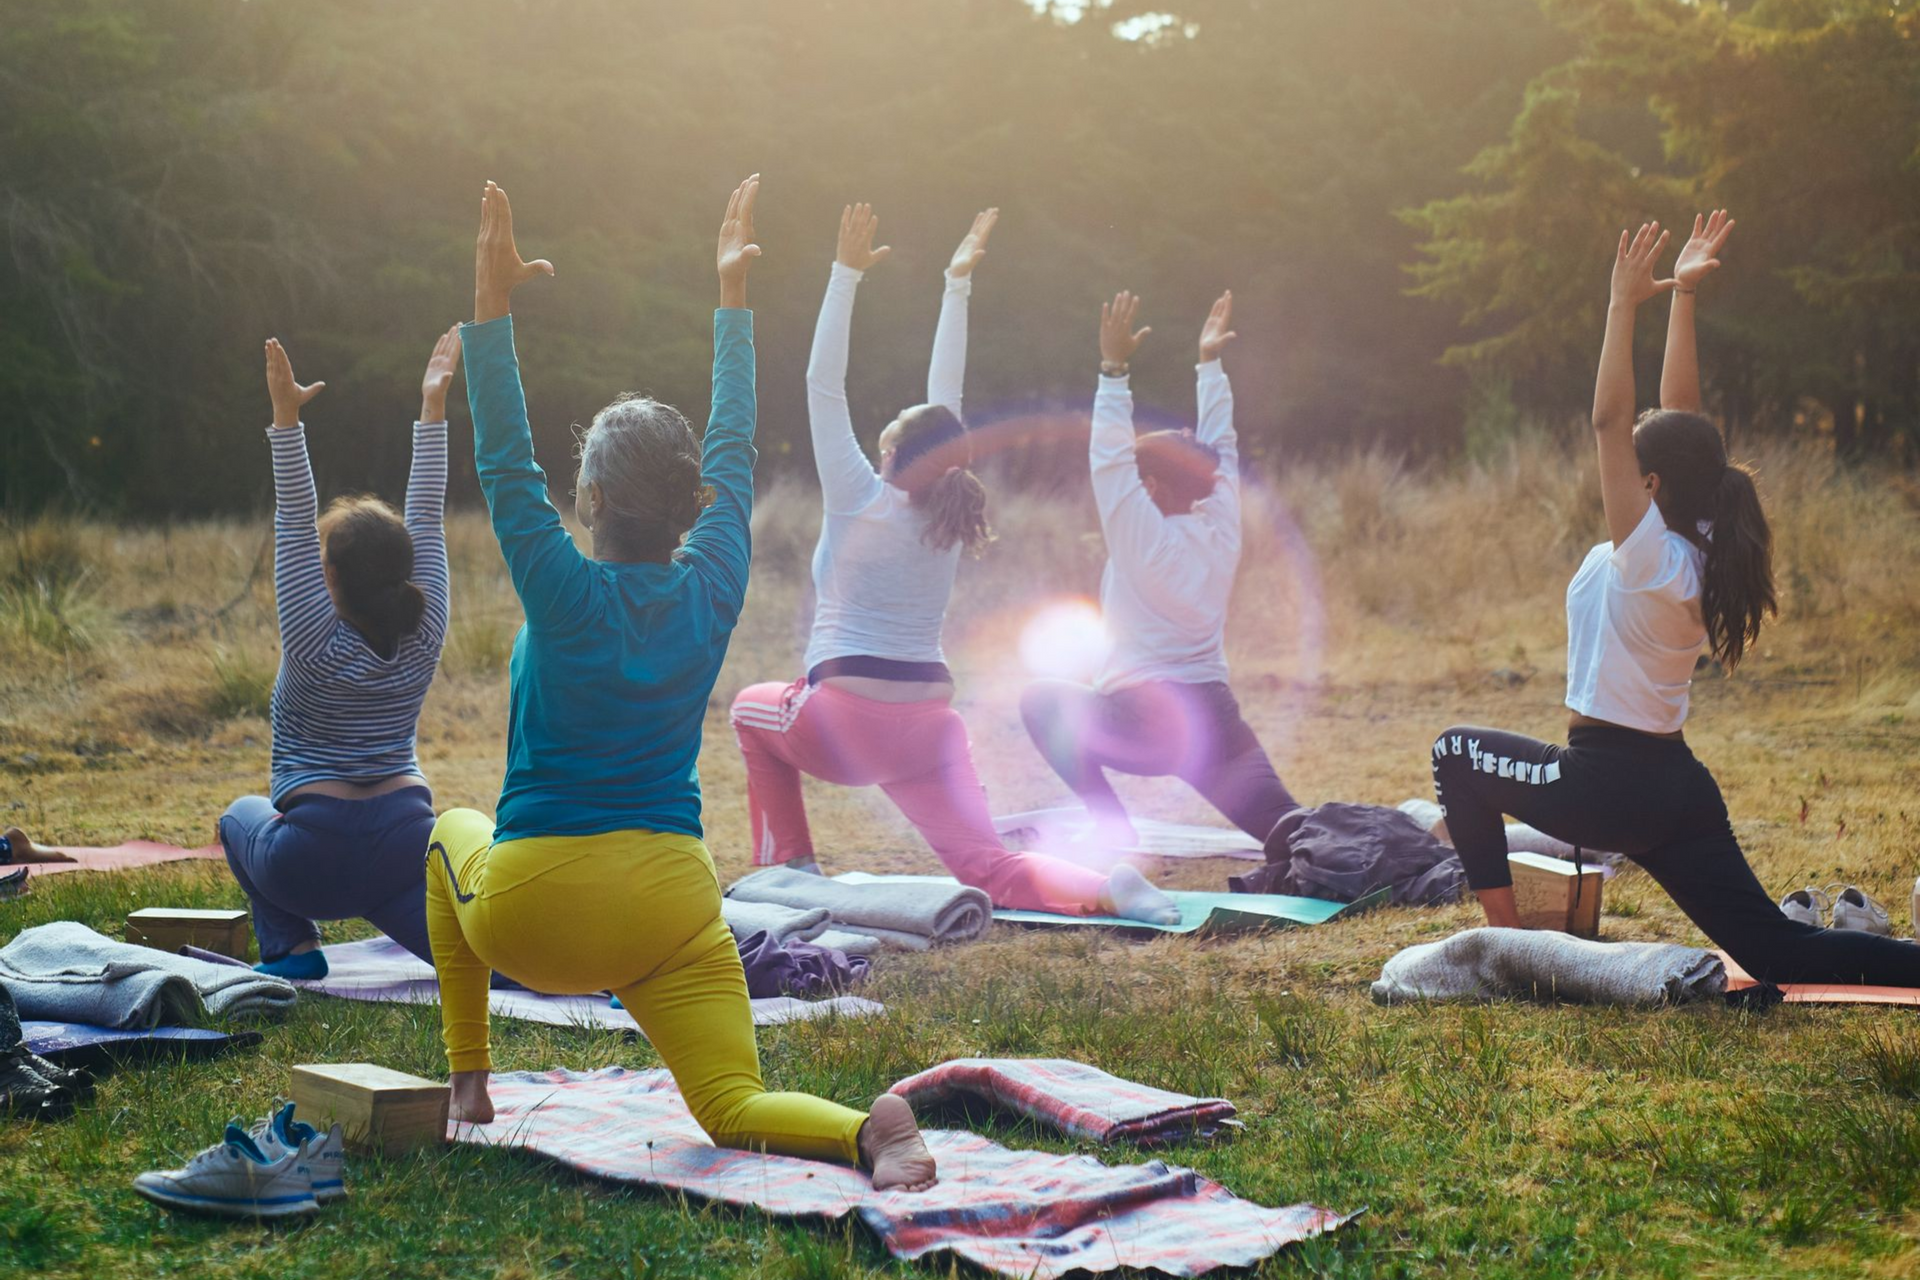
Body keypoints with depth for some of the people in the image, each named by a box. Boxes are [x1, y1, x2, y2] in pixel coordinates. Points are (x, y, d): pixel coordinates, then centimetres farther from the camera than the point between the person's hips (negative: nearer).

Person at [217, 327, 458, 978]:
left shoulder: (317, 645, -10)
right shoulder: (424, 638, -1)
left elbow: (293, 528, -13)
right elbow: (426, 519, 4)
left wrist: (287, 421, -17)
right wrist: (432, 407, 5)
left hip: (314, 857, -2)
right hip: (406, 843, 3)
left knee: (241, 816, 28)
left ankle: (292, 944, 12)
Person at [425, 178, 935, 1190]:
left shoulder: (568, 595, -12)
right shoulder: (712, 591, -2)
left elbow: (505, 465, -12)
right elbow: (734, 451, 9)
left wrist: (491, 307, -13)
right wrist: (733, 295, 16)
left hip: (532, 913, -2)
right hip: (669, 906, 2)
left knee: (454, 834, 32)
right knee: (735, 1111, 1)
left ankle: (467, 1082, 30)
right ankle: (871, 1130, -34)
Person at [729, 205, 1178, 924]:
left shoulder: (862, 502, -6)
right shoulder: (948, 515, 5)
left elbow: (823, 386, -6)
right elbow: (946, 396, 14)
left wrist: (847, 273, -5)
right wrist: (957, 285, 18)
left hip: (844, 723, -4)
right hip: (929, 725, 4)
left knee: (752, 709, 28)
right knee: (986, 869, -3)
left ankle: (790, 864, 21)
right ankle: (1105, 888, -31)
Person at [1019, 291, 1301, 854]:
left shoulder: (1146, 541, -9)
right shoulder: (1221, 533, 7)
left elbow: (1110, 459, -12)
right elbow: (1218, 448, 17)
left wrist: (1114, 368, -13)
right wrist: (1210, 364, 21)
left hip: (1144, 727, -6)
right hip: (1218, 720, 6)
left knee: (1042, 700, 14)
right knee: (1284, 829, 2)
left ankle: (1112, 829, 3)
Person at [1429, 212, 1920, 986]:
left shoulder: (1648, 554, -17)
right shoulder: (1700, 551, 4)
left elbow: (1609, 420, -22)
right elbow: (1679, 412, 8)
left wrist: (1625, 305, -19)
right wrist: (1683, 297, 8)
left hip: (1611, 785, -8)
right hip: (1679, 787, 8)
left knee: (1456, 754, 12)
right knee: (1776, 953, 9)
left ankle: (1505, 936, 9)